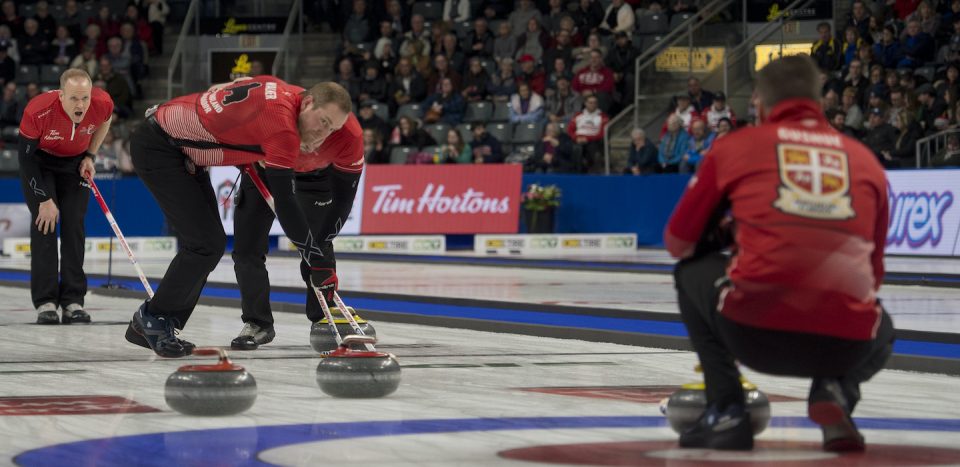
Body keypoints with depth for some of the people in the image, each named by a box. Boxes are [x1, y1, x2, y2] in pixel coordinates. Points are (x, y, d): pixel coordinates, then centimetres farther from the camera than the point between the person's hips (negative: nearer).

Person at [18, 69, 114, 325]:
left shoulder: (103, 104, -28)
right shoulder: (37, 111, -36)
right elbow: (27, 157, -22)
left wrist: (90, 156, -6)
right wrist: (45, 200, -20)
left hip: (75, 163, 3)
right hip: (40, 162, -3)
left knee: (74, 226, -5)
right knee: (44, 224, -13)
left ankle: (73, 302, -2)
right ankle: (45, 302, -10)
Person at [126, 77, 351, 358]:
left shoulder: (283, 91, 0)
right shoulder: (281, 120, -26)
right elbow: (284, 202, -27)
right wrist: (317, 262, -24)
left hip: (182, 150, 10)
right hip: (157, 148, -10)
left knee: (208, 244, 9)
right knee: (207, 245, -12)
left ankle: (149, 328, 16)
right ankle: (153, 320, 3)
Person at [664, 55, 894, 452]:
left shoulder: (735, 146, 13)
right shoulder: (865, 158, 19)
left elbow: (678, 243, 21)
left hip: (754, 331, -2)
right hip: (844, 344, 2)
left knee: (692, 272, 31)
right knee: (881, 334, 39)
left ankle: (725, 410, 18)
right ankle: (835, 393, 7)